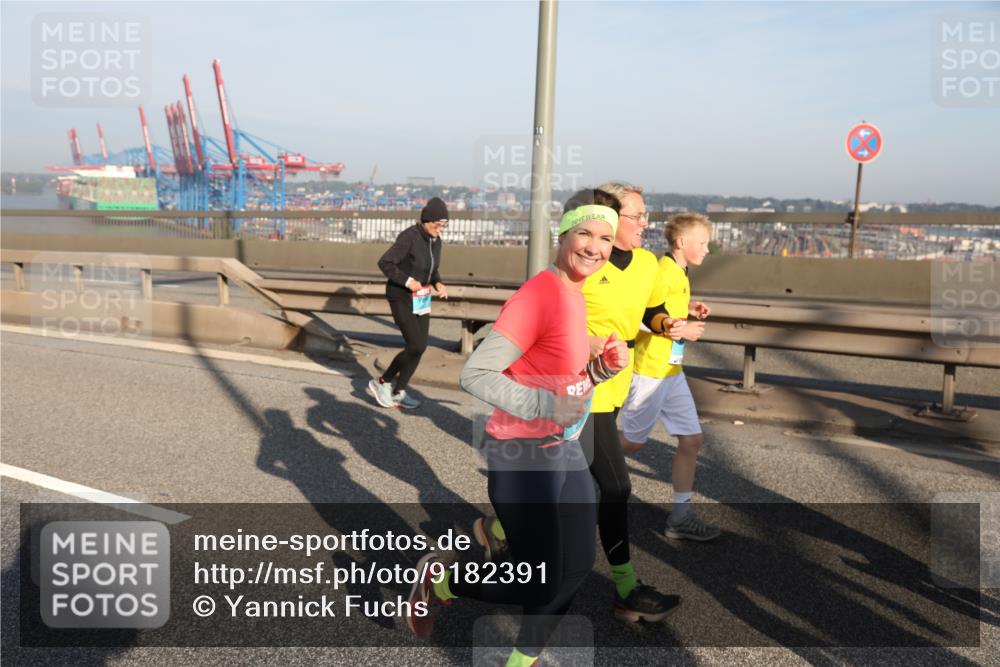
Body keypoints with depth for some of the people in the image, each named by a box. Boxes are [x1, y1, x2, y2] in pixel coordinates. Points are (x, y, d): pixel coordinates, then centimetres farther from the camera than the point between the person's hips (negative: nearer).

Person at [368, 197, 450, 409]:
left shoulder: (436, 241, 4)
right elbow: (384, 263, -21)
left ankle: (398, 392, 19)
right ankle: (382, 382, 8)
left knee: (420, 346, 5)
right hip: (401, 298, -8)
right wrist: (407, 281, -27)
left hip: (421, 299, 8)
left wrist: (438, 284, -3)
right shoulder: (409, 237, -20)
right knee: (416, 346, -12)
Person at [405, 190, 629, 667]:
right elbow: (475, 374, -25)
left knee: (578, 565, 19)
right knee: (538, 587, 0)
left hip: (564, 447, 9)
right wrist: (546, 406, -29)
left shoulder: (575, 294, 6)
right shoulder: (538, 295, -22)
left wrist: (605, 368, -4)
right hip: (524, 454, -9)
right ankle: (439, 580, 25)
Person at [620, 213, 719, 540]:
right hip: (649, 370, -9)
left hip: (671, 371, 9)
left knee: (692, 439, 6)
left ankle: (681, 517, 14)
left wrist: (688, 309, 6)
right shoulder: (664, 272, -17)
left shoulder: (678, 274, 13)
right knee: (632, 441, 4)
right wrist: (681, 330, -20)